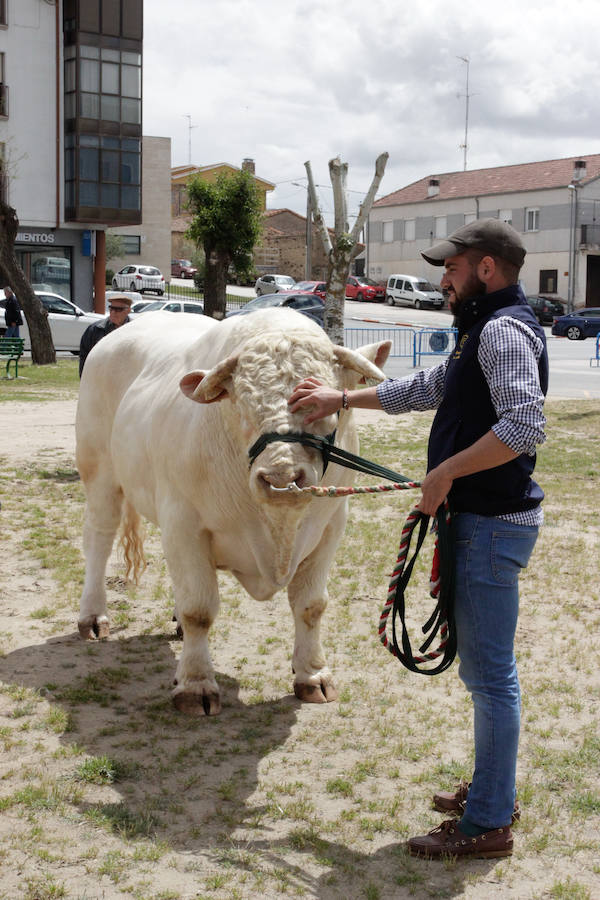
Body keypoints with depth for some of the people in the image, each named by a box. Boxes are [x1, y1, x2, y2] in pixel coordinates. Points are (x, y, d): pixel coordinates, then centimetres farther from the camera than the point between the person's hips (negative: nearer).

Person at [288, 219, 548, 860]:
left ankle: (488, 824, 5)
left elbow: (523, 427, -29)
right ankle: (492, 790, 32)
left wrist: (444, 472, -22)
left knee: (489, 673, -4)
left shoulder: (505, 331, -15)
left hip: (492, 525, -11)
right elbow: (425, 388, 30)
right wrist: (343, 398, 31)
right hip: (478, 519, 11)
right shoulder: (484, 333, 18)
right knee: (482, 667, 19)